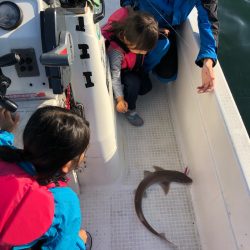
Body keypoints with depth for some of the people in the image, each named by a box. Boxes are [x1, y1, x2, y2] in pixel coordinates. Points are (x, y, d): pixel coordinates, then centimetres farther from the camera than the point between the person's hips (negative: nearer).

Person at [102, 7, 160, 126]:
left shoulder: (138, 38, -30)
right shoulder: (116, 51, -43)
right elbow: (115, 76, -32)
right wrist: (120, 99, -30)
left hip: (135, 67, 6)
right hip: (122, 71, -6)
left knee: (146, 87, 2)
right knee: (133, 83, -28)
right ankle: (129, 110, -4)